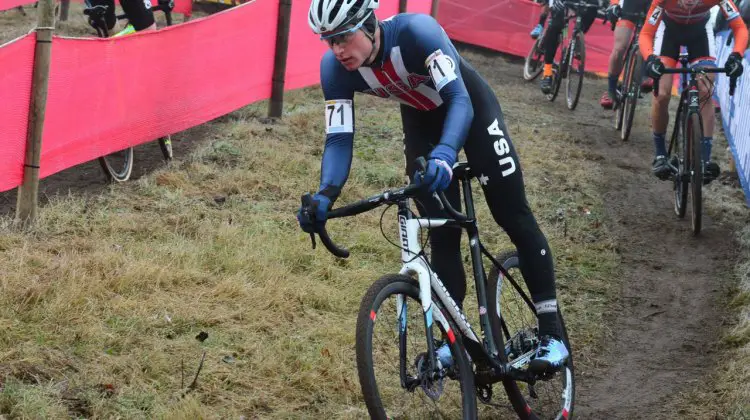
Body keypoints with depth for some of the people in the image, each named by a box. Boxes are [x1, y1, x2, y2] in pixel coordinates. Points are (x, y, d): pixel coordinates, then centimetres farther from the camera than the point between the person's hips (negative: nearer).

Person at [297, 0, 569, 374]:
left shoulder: (416, 30, -39)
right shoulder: (335, 67, -25)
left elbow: (459, 99, -45)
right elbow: (339, 139, -24)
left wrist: (445, 154, -62)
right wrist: (326, 195, -42)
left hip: (470, 105, -4)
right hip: (421, 118, 4)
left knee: (513, 217, -4)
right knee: (442, 233, -1)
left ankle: (551, 331, 2)